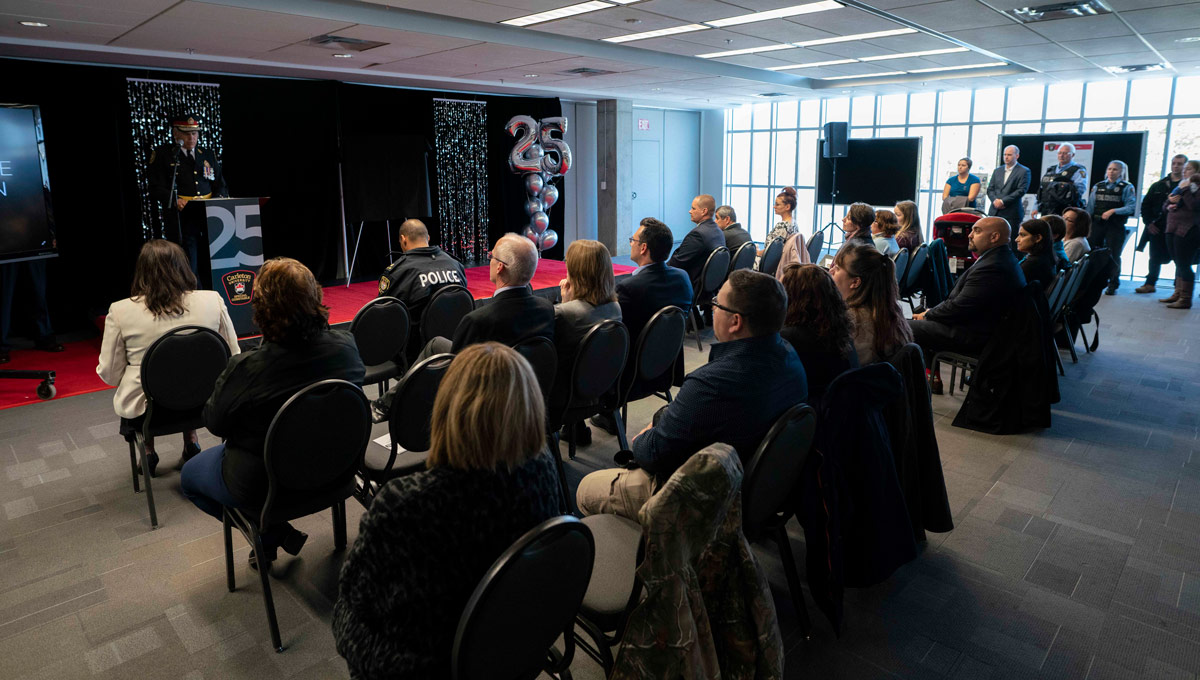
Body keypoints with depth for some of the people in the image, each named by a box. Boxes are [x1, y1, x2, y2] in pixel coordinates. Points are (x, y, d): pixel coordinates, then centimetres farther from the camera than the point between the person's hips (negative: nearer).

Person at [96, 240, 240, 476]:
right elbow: (233, 357, -2)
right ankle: (191, 443, 35)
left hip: (144, 412, 0)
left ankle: (148, 452, 34)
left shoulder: (120, 311, -12)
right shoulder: (212, 300, -11)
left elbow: (109, 374, -6)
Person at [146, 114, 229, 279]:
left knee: (210, 267, 1)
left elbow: (221, 185, 19)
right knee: (189, 270, -8)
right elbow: (156, 188, -2)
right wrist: (174, 201, -20)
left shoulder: (208, 155, 18)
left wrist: (218, 201, -3)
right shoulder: (162, 154, 5)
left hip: (208, 218, 4)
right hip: (181, 220, -3)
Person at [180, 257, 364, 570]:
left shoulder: (246, 369, -31)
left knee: (189, 474, 25)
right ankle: (276, 534, 28)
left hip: (262, 485, -6)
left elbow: (214, 423, -12)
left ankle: (274, 535, 14)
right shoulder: (346, 346, -19)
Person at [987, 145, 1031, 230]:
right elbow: (990, 189, 13)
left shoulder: (1024, 171, 1)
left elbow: (1021, 190, -9)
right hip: (994, 212, 4)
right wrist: (995, 200, -7)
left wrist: (1003, 201, -14)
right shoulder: (997, 171, 18)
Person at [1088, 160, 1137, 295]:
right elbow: (1090, 206, 13)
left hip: (1115, 226, -3)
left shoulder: (1127, 188, 2)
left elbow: (1131, 207, -8)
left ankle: (1113, 285, 10)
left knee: (1113, 255, -1)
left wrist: (1113, 211, -18)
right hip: (1097, 224, 3)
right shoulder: (1098, 186, 13)